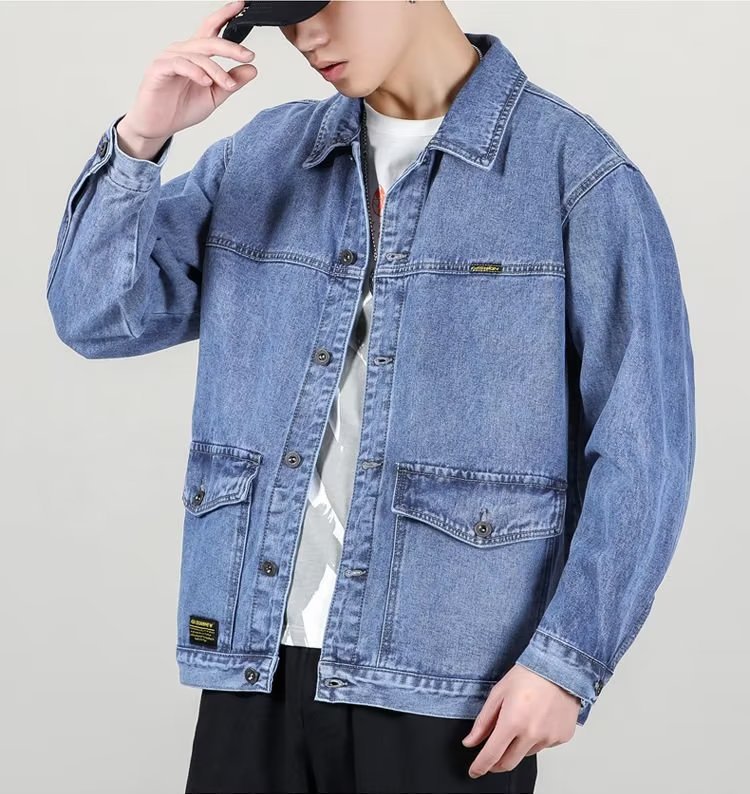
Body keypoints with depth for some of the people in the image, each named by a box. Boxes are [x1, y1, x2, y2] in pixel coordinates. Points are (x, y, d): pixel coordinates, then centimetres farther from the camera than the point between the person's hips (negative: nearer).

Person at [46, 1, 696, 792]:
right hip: (259, 659, 4)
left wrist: (568, 661, -12)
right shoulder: (266, 156, 10)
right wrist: (139, 137, -8)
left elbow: (643, 444, -7)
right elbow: (97, 313, 6)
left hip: (448, 680, -4)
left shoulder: (579, 172, -4)